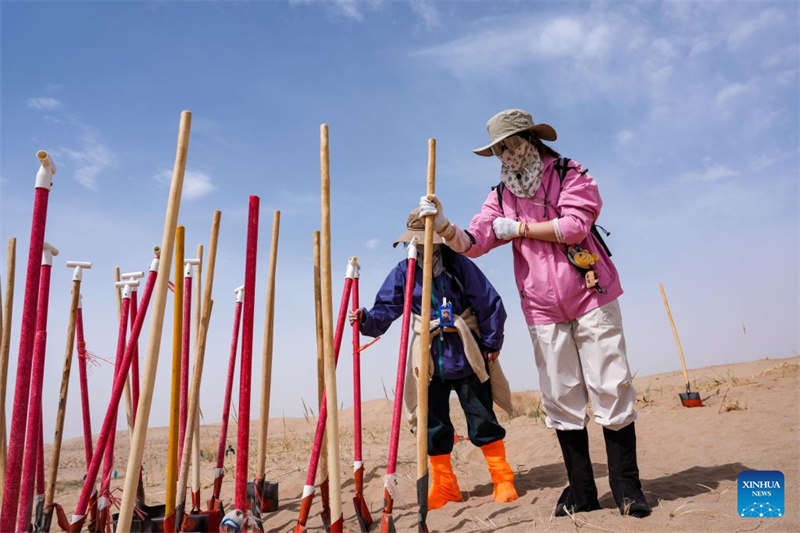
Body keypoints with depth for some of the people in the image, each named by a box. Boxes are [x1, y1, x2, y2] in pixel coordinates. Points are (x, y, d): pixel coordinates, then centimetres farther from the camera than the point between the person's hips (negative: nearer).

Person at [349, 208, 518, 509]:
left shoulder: (458, 264, -9)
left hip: (466, 356, -2)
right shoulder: (403, 272, -2)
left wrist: (491, 343, -1)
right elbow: (387, 308, -7)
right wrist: (367, 320, -27)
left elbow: (491, 304, -5)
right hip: (429, 360, 2)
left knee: (482, 419, 5)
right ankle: (444, 485, 22)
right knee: (434, 424, 7)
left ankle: (502, 479, 20)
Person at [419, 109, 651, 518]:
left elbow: (575, 225, -17)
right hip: (543, 310, 3)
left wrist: (518, 228, -12)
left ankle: (627, 488, 13)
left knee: (611, 388, 0)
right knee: (562, 400, 7)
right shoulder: (501, 197, 8)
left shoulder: (571, 176, -1)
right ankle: (581, 491, 20)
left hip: (591, 296, -3)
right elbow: (471, 243, -5)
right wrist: (442, 225, -24)